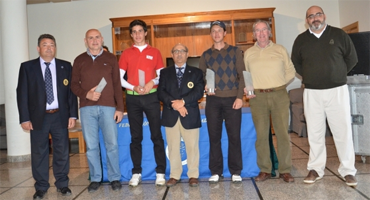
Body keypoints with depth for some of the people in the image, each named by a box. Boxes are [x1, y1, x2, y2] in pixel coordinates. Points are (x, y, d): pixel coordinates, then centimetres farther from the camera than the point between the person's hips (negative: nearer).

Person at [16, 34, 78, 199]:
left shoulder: (66, 66, 6)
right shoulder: (27, 67, 3)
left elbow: (71, 91, 5)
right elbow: (22, 93, 1)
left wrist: (72, 115, -2)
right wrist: (24, 118, -6)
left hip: (60, 116, 1)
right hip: (38, 117, 0)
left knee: (62, 152, 7)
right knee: (39, 153, 7)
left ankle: (62, 184, 22)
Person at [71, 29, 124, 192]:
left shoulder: (111, 59, 8)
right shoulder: (79, 60, 10)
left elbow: (117, 84, 6)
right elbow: (74, 84, 9)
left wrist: (120, 108, 0)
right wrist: (86, 94, -11)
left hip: (108, 107, -1)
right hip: (87, 108, 1)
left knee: (112, 144, -1)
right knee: (91, 146, 4)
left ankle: (115, 178, 13)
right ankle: (95, 179, 17)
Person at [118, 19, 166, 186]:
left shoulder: (155, 52, 8)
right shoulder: (126, 53, 8)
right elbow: (119, 78, 5)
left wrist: (153, 82, -13)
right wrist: (133, 87, -12)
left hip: (151, 97, -1)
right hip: (133, 98, 1)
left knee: (156, 135, 0)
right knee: (135, 137, 5)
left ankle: (160, 172, 7)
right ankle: (136, 173, 14)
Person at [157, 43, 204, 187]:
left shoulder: (196, 72, 9)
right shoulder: (165, 73, 13)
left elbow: (199, 91, -5)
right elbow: (161, 92, 0)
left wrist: (183, 101, -18)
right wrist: (174, 104, -15)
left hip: (190, 115, -1)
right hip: (170, 116, 1)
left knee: (192, 147, 3)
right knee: (173, 147, 6)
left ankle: (193, 175, 15)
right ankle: (174, 175, 17)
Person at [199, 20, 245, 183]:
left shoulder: (235, 51, 7)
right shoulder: (206, 55, 12)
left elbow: (241, 75, 2)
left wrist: (240, 96, -8)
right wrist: (204, 87, -10)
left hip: (232, 99, -1)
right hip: (213, 100, 2)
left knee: (234, 136, 1)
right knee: (214, 137, 4)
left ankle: (235, 171, 12)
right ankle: (216, 171, 14)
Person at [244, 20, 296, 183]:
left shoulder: (280, 50, 10)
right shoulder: (248, 53, 12)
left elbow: (291, 71, 10)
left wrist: (279, 84, 0)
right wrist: (246, 89, -5)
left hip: (279, 95, 0)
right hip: (257, 97, 1)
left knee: (283, 133, -1)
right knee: (261, 134, 2)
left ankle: (285, 170, 10)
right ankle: (264, 170, 13)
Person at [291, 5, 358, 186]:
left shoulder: (339, 34, 2)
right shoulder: (301, 39, 6)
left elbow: (352, 58, 9)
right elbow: (295, 63, 17)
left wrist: (337, 75, 8)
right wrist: (310, 77, 11)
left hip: (337, 90, -1)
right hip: (311, 92, 2)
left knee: (343, 131, 1)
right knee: (314, 132, 6)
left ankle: (347, 170, 12)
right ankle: (316, 169, 16)